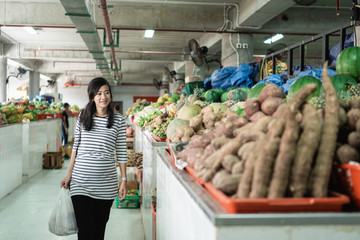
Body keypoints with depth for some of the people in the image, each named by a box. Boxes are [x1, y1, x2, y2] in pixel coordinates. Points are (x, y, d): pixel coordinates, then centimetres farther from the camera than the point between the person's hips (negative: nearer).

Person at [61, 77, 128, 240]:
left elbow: (121, 152, 4)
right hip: (81, 180, 0)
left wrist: (124, 180, 2)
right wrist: (69, 174, 8)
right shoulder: (83, 117, 6)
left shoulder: (118, 120, 2)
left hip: (106, 183, 0)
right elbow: (76, 147, 10)